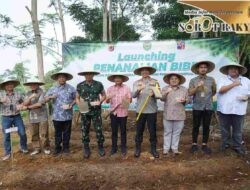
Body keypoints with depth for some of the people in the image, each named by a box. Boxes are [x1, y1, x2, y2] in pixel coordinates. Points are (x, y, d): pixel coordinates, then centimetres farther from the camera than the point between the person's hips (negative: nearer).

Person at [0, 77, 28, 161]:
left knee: (22, 133, 1)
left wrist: (21, 105, -14)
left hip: (17, 117, 1)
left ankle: (24, 148, 24)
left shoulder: (18, 94, 3)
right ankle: (7, 152, 20)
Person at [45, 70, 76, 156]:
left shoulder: (71, 88, 1)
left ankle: (66, 147, 26)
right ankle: (57, 148, 25)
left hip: (67, 115, -1)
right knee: (57, 133, 11)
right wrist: (50, 97, -15)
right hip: (57, 116, 1)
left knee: (67, 132, 11)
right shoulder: (52, 89, 5)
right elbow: (45, 99, 7)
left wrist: (71, 104, -12)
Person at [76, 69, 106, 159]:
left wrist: (100, 102, -10)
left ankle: (100, 147, 23)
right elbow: (77, 98, 10)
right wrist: (79, 105, -9)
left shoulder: (99, 84, -1)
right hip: (84, 112, 1)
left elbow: (104, 95, 9)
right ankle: (86, 149, 24)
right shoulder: (80, 85, 2)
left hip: (96, 111, -1)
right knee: (85, 131, 8)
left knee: (99, 130, 3)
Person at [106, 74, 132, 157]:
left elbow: (130, 100, -1)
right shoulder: (110, 88, 5)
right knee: (114, 131, 9)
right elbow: (107, 101, 2)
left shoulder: (126, 88, 0)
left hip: (123, 112, -1)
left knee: (123, 131, 8)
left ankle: (123, 148, 21)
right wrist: (108, 98, -20)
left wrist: (126, 99, -23)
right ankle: (114, 148, 23)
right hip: (113, 112, 2)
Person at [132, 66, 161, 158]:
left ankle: (153, 149, 22)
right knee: (139, 130, 8)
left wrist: (153, 94, -25)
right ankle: (138, 148, 22)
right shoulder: (136, 83, 5)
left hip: (152, 110, 0)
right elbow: (133, 95, -7)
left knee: (152, 131, 7)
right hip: (140, 110, 1)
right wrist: (138, 90, -27)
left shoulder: (155, 82, 4)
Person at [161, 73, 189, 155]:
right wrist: (166, 93, -26)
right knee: (167, 132, 7)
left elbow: (188, 100, 8)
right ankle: (166, 148, 17)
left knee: (177, 132, 8)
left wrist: (184, 100, -15)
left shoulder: (184, 89, 8)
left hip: (180, 115, 1)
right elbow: (162, 99, -7)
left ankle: (175, 148, 20)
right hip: (168, 114, -1)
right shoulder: (165, 88, 4)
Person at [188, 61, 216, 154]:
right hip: (197, 107, -1)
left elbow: (214, 92, 18)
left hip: (208, 107, 2)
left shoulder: (211, 79, 6)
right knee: (196, 126, 6)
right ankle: (194, 144, 18)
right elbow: (190, 93, -8)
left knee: (206, 127, 8)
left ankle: (204, 145, 20)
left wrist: (208, 97, 7)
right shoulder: (193, 80, 1)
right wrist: (198, 86, -19)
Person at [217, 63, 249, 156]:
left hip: (239, 110, 2)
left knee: (238, 130, 6)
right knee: (225, 129, 9)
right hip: (224, 109, -1)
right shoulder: (223, 80, 3)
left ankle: (237, 146, 21)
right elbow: (221, 90, -14)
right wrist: (234, 84, -15)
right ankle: (225, 144, 25)